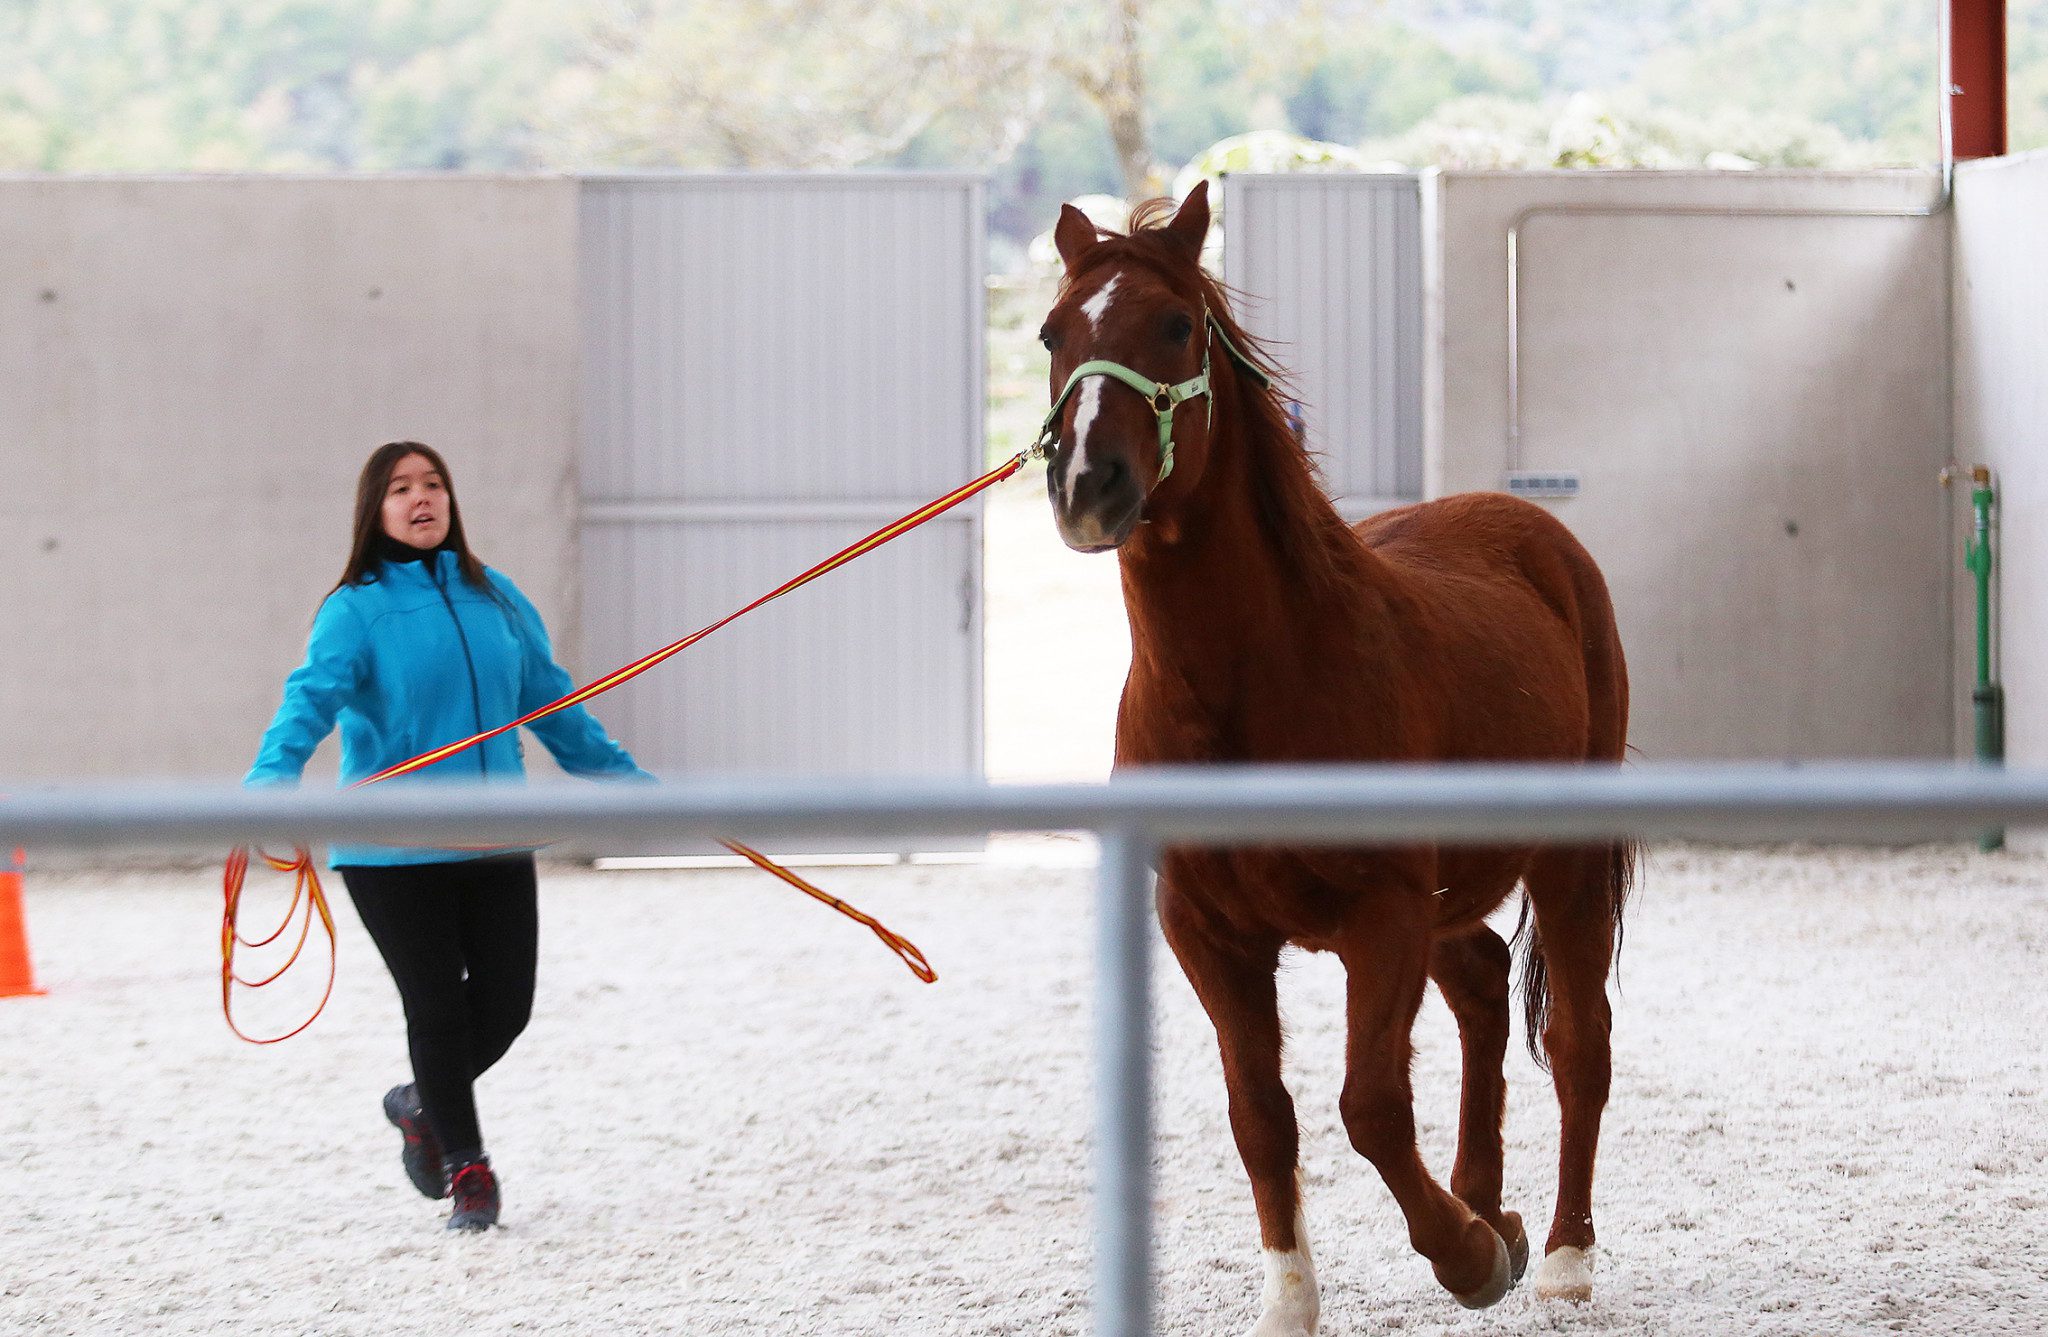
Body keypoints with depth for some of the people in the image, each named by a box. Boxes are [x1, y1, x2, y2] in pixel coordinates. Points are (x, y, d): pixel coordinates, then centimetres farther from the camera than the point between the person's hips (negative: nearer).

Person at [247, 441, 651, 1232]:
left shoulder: (495, 598, 9)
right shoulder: (356, 610, -6)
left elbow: (552, 705, 18)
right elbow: (312, 698, -20)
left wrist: (626, 781, 21)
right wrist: (272, 780, -38)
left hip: (495, 841, 4)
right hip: (393, 851, -4)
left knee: (505, 1005, 6)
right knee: (438, 1008, 0)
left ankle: (423, 1105, 35)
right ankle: (466, 1167, 18)